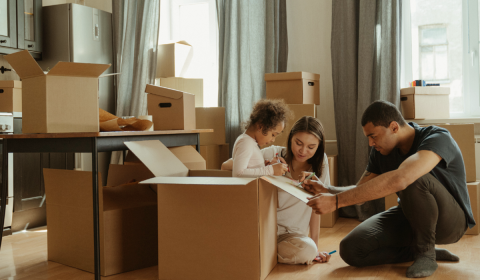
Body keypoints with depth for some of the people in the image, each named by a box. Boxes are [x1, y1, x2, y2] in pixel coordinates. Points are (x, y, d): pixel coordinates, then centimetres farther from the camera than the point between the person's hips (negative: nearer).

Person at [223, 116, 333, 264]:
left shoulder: (319, 162, -1)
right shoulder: (273, 154, -8)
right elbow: (225, 166, -12)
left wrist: (315, 246, -1)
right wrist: (265, 167, -24)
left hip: (292, 234, 2)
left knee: (308, 250, -30)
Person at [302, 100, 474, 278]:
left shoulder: (438, 138, -28)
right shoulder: (381, 151, -4)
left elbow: (398, 180, -46)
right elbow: (360, 191, 2)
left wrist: (336, 201, -46)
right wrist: (327, 190, -19)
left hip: (450, 219, -6)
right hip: (409, 217, 6)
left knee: (414, 180, -38)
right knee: (350, 249, -15)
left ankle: (426, 252, -15)